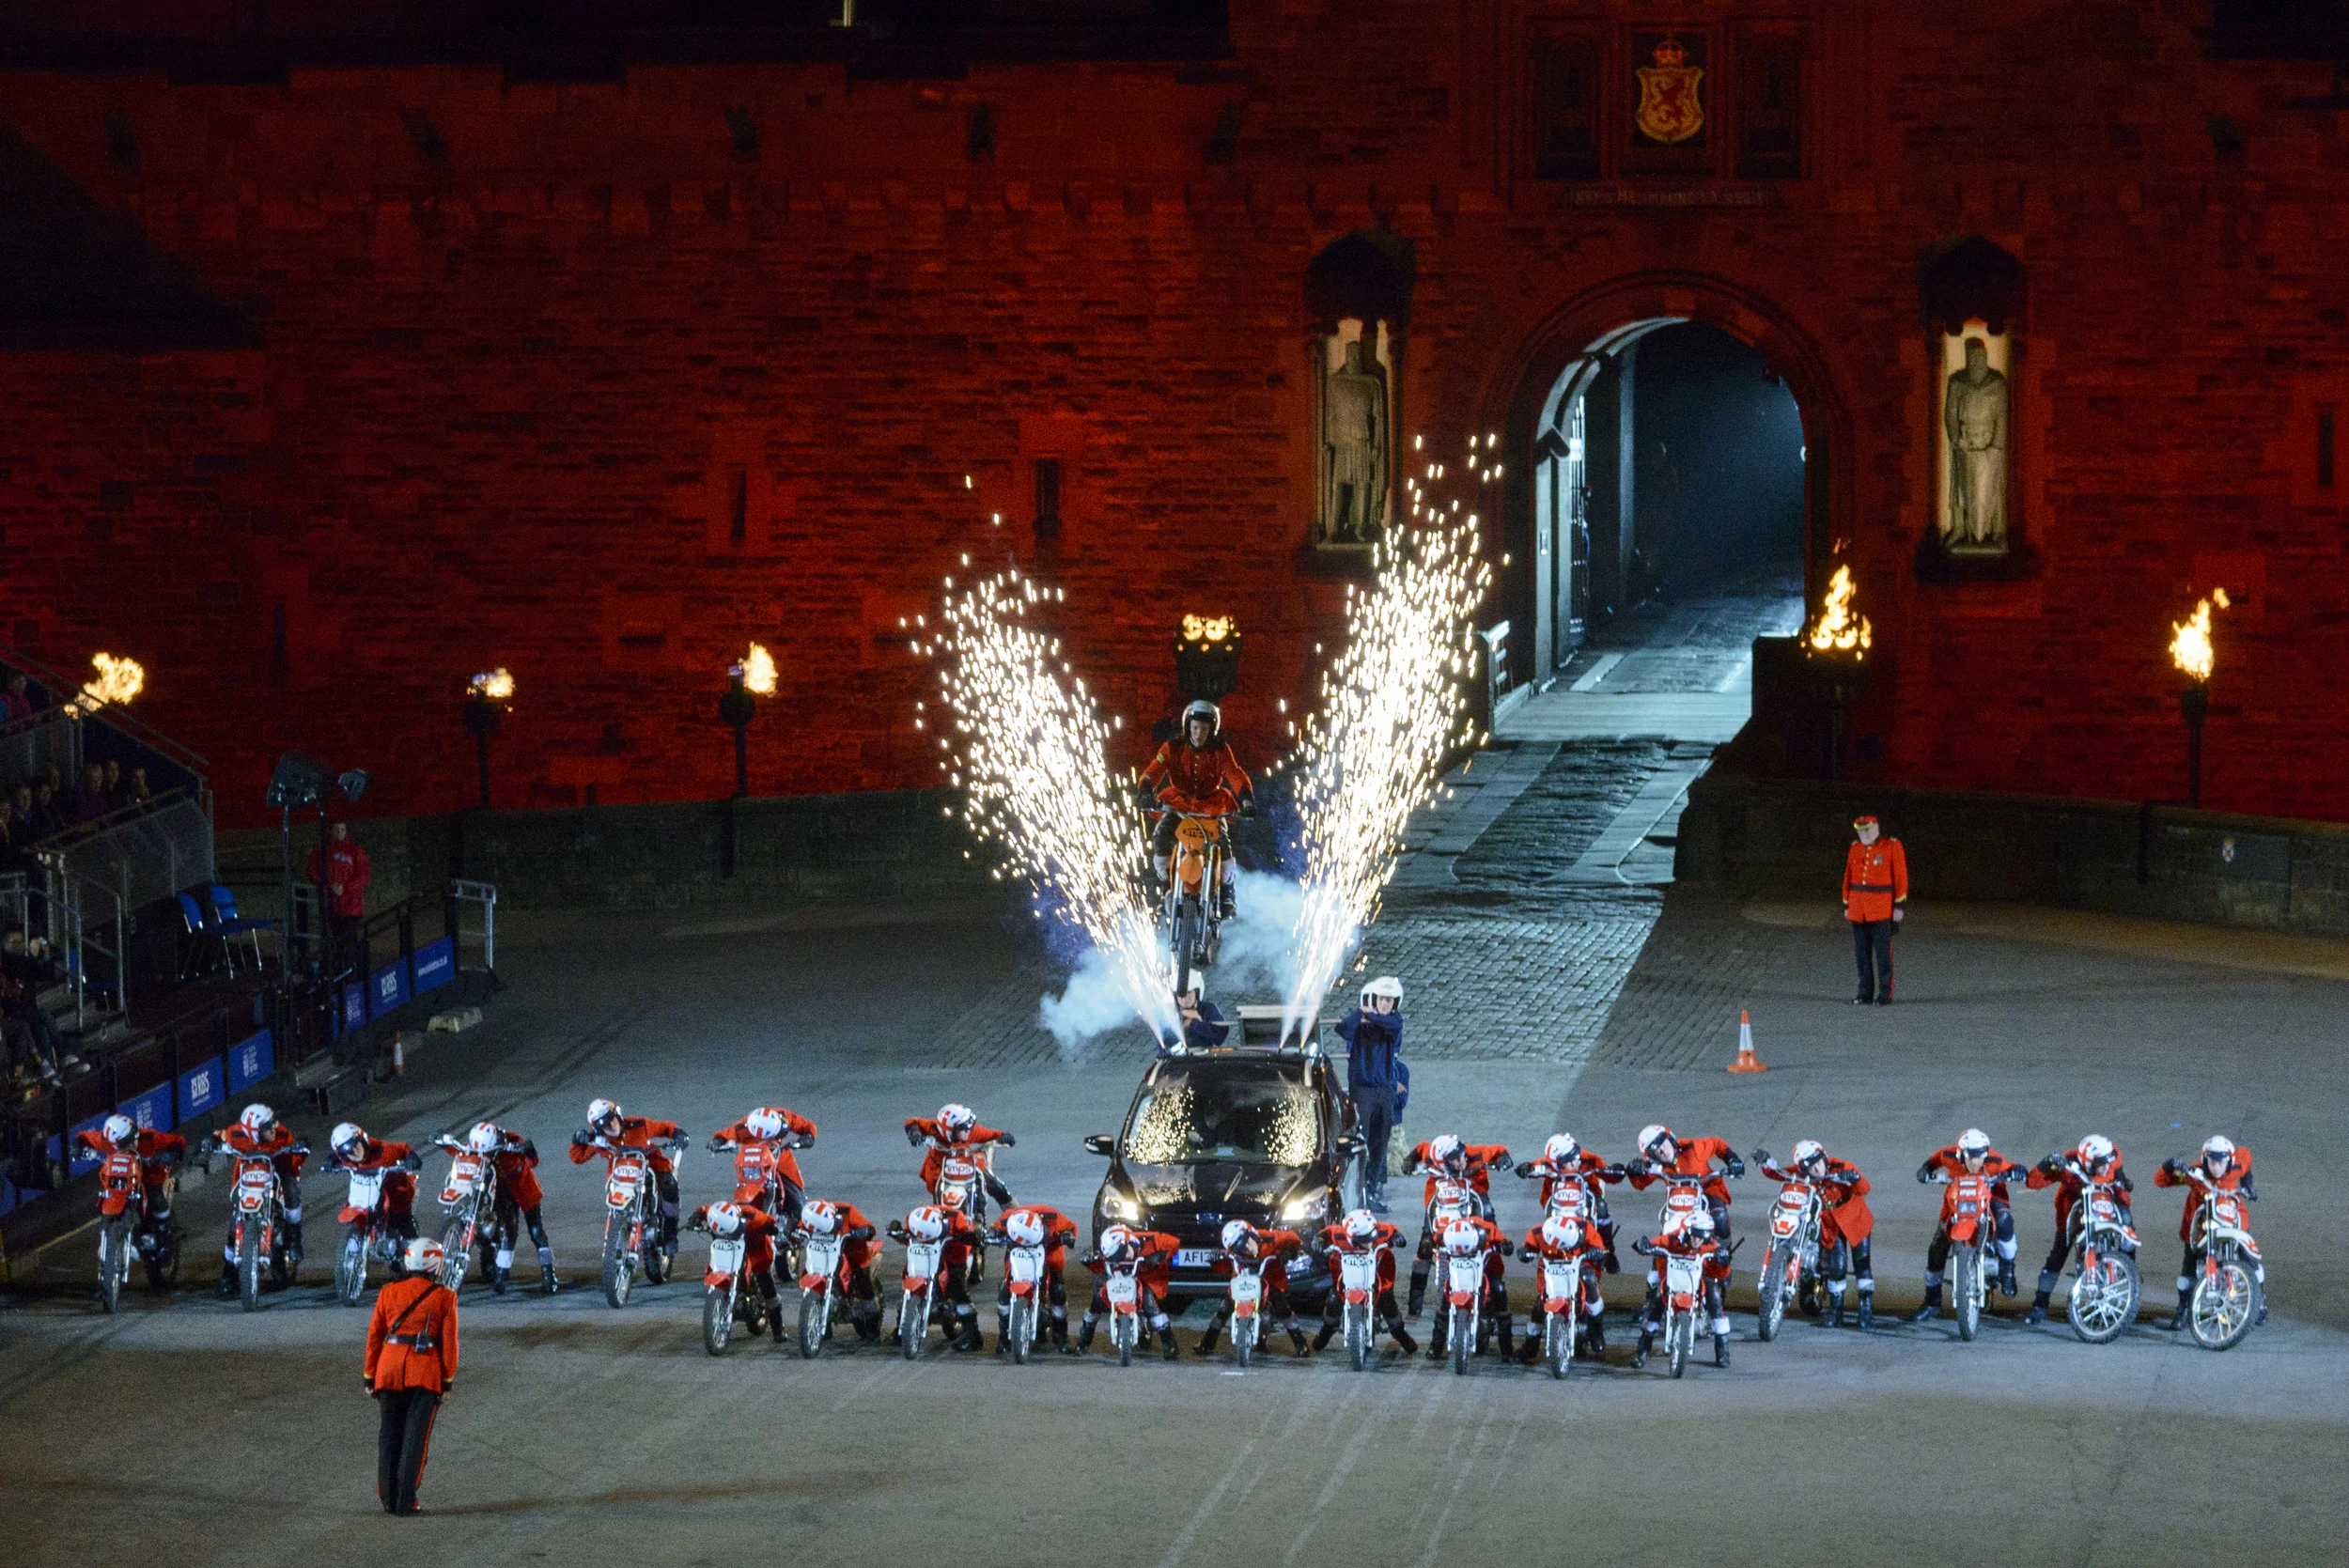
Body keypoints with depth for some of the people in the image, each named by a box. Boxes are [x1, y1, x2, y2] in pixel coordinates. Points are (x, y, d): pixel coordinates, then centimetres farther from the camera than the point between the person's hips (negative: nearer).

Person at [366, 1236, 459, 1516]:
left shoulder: (388, 1293, 7)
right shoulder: (444, 1297, -1)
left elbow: (374, 1336, 8)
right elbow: (449, 1341, -1)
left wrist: (370, 1377, 14)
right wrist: (448, 1380, 6)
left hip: (389, 1369, 3)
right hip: (426, 1373, -3)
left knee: (389, 1436, 12)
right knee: (416, 1437, 0)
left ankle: (388, 1500, 12)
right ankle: (406, 1501, -4)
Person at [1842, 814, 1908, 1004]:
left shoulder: (1892, 847, -4)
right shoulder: (1854, 849, 9)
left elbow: (1901, 877, -5)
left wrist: (1899, 906, -8)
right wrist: (1846, 906, 14)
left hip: (1882, 909, -4)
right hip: (1858, 910, 4)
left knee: (1883, 953, -3)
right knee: (1862, 953, 7)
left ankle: (1885, 994, 3)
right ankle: (1865, 993, 15)